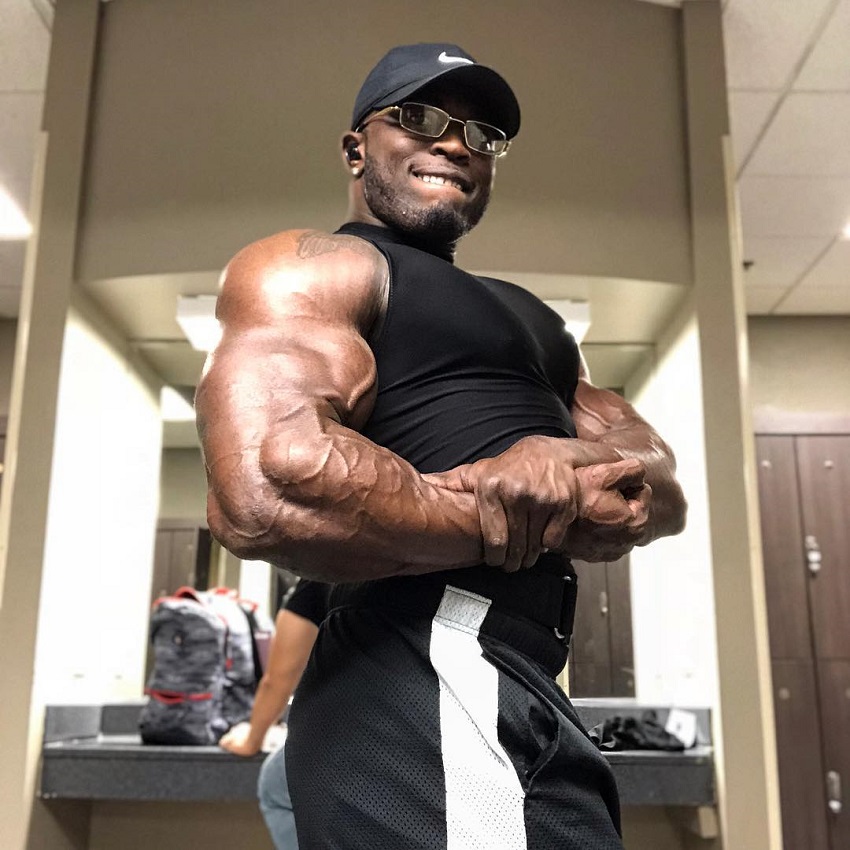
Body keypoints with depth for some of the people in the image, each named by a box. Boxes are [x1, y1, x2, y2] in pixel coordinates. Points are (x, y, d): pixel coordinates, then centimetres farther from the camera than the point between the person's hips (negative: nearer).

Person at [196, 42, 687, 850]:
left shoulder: (522, 318, 21)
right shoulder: (310, 268, -5)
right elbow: (265, 492, -25)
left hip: (515, 688, 9)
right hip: (429, 684, -9)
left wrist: (564, 461, -11)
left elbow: (665, 496, 13)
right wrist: (496, 523, -10)